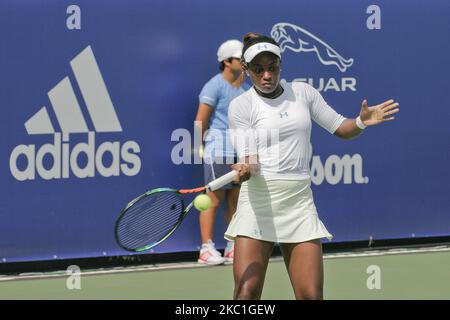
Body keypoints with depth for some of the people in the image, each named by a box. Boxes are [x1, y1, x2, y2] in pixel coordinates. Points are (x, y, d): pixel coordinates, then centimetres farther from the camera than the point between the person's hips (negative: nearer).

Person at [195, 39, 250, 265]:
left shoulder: (244, 87, 14)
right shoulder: (214, 85, -8)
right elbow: (200, 121, -7)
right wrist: (200, 145, -2)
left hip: (240, 153, 7)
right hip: (219, 152, -7)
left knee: (235, 201, 6)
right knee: (214, 200, -6)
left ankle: (233, 248, 12)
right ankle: (207, 249, -3)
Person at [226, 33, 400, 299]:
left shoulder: (303, 92, 9)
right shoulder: (241, 106, 0)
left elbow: (340, 128, 16)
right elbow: (250, 158, -6)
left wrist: (361, 122, -6)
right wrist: (246, 170, -30)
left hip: (299, 201, 3)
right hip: (258, 203, -3)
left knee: (311, 295, -6)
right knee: (246, 294, -12)